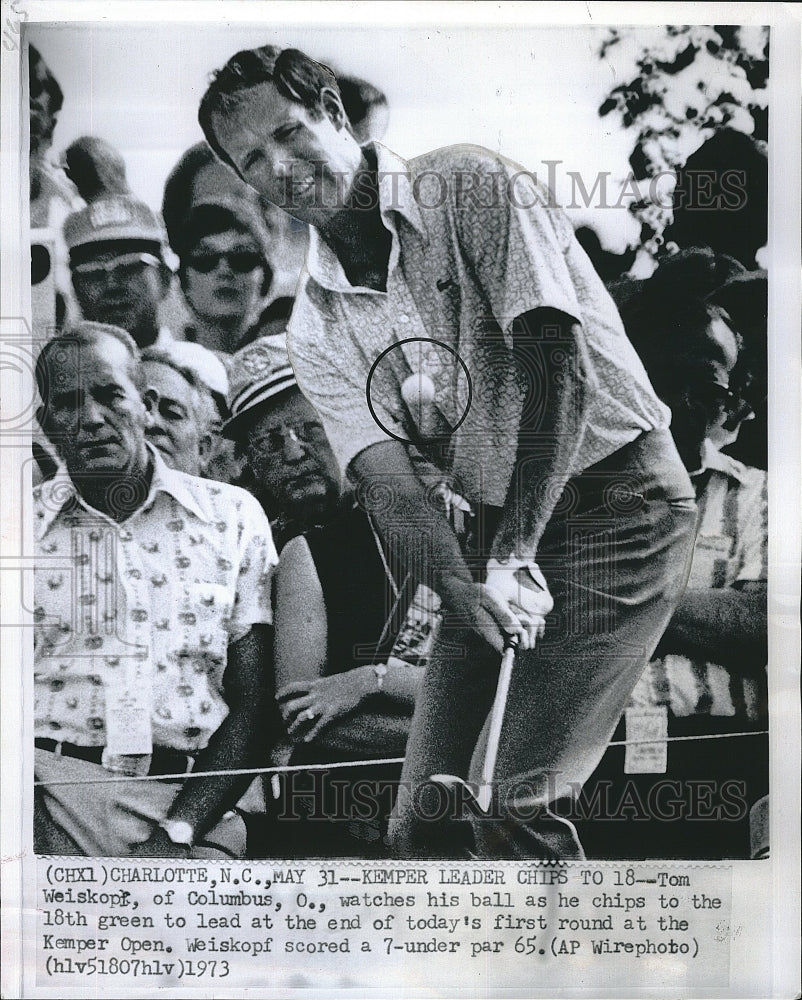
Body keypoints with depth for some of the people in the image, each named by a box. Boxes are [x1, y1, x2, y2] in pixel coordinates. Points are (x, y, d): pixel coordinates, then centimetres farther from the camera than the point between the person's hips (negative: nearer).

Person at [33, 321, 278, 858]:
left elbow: (254, 703, 5)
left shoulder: (233, 516, 8)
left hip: (192, 801, 1)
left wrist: (177, 830, -6)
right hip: (50, 794, 0)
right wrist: (38, 833, -12)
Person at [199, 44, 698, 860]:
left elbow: (560, 366, -19)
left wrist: (515, 553, -26)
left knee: (507, 806, -16)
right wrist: (462, 587, -27)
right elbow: (385, 483, -7)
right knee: (419, 823, 3)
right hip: (498, 531, 6)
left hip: (617, 496, -5)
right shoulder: (315, 330, 4)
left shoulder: (471, 188, -9)